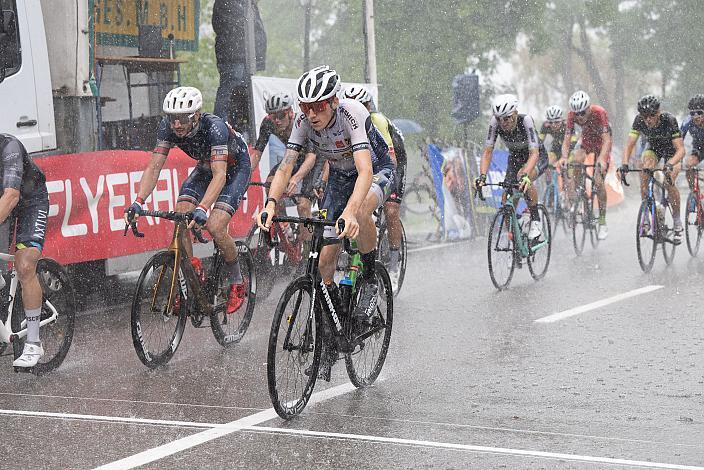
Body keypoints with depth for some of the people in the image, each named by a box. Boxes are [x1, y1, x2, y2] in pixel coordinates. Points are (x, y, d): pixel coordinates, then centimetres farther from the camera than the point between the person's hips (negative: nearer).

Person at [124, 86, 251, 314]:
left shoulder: (214, 126, -37)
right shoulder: (167, 126, -22)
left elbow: (219, 175, -45)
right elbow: (154, 167, -22)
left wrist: (203, 208, -59)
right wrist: (138, 202, -37)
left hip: (235, 169, -6)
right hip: (205, 168, 6)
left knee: (214, 227, -22)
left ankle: (237, 283, 0)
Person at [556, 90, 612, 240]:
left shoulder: (600, 113, -33)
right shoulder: (572, 115, -24)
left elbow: (607, 140, -38)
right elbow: (567, 139, -26)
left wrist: (602, 159, -54)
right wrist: (564, 157, -45)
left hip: (602, 144, -3)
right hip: (586, 141, 3)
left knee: (598, 181, -15)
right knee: (576, 162, -29)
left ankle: (603, 223, -6)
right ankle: (572, 199, -16)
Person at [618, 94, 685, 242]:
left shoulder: (669, 120, -35)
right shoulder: (639, 120, -27)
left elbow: (681, 149, -37)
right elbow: (629, 144, -28)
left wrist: (670, 164, -56)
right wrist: (624, 164, -47)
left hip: (672, 150, -3)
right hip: (652, 147, 3)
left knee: (669, 182, -23)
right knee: (644, 174, -27)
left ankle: (677, 222, -6)